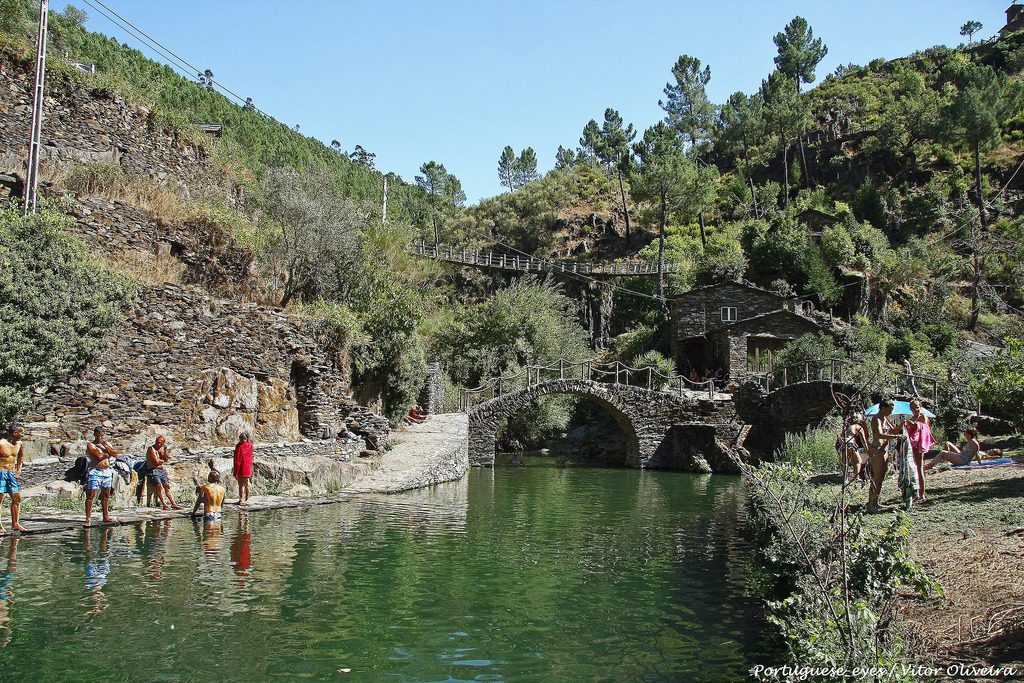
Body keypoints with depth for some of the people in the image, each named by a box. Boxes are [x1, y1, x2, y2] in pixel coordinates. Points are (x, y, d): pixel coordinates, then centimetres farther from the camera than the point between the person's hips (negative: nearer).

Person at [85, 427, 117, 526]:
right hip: (94, 471, -6)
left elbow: (115, 454, 3)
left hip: (107, 471, 6)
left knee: (106, 495, 11)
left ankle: (106, 517, 18)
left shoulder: (106, 444, 15)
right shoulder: (90, 445, -3)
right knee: (90, 495, -8)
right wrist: (108, 454, 0)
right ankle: (88, 518, -7)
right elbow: (99, 456, -16)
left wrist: (106, 448, -8)